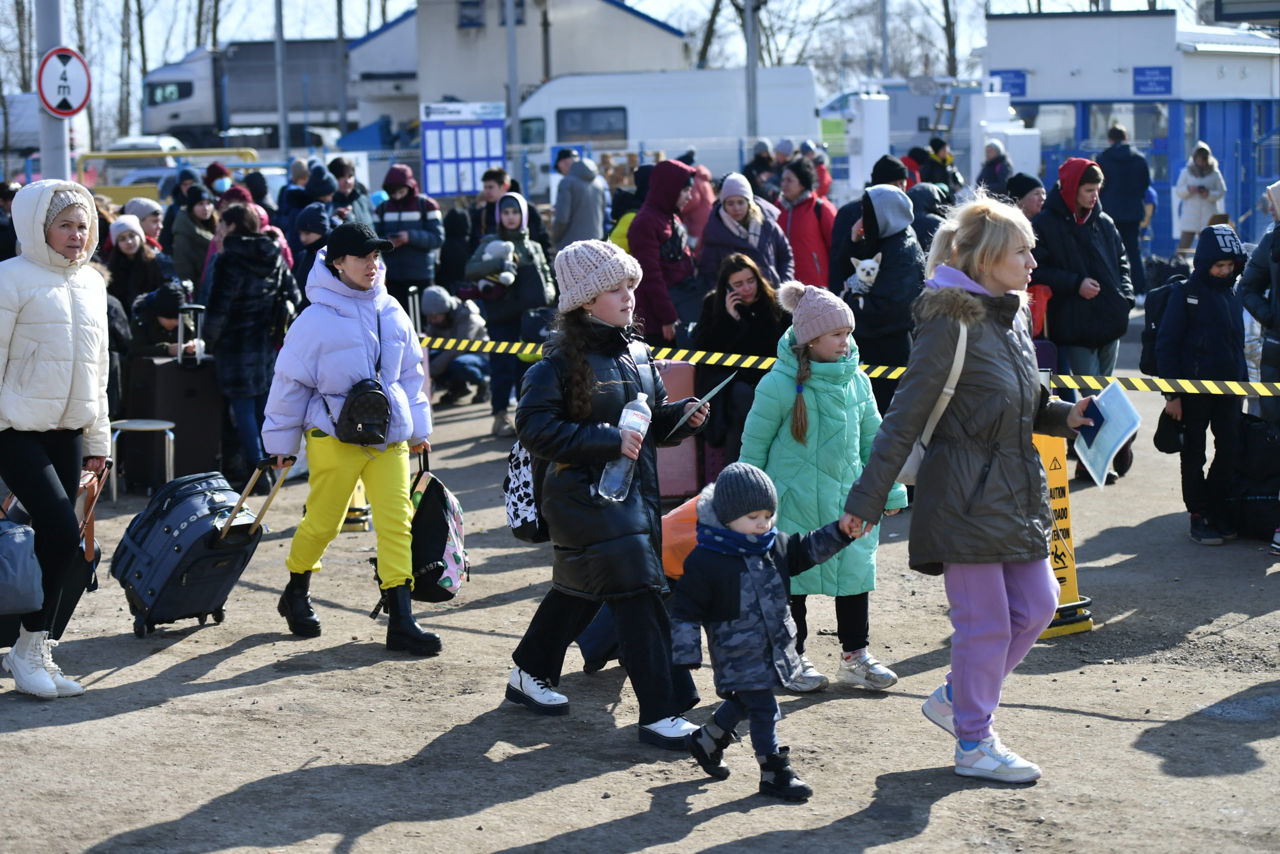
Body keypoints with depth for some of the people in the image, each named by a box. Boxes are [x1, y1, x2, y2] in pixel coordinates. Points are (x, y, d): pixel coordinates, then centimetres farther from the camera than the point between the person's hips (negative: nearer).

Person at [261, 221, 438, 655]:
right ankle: (296, 593, 33)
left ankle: (401, 619, -3)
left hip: (388, 433, 4)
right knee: (323, 520, 5)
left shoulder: (391, 312, 6)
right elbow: (290, 380, -3)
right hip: (333, 436, -4)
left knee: (397, 518, -4)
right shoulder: (317, 318, -10)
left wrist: (417, 426, 20)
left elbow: (410, 371, 18)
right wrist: (281, 440, 2)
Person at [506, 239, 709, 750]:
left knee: (578, 590, 20)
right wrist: (608, 440, -24)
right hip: (587, 496, -8)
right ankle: (659, 713, -7)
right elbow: (534, 428, -20)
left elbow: (653, 416, 21)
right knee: (638, 595, -12)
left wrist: (683, 415, -1)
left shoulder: (636, 354, 9)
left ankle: (529, 674, 39)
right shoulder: (562, 362, -15)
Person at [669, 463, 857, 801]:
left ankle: (705, 742, 43)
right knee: (763, 709, -6)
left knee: (743, 703, 21)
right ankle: (774, 773, 5)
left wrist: (841, 532, 1)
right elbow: (686, 611, -15)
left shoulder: (775, 546, 1)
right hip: (737, 656, -7)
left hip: (773, 647, 7)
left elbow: (807, 549, 16)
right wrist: (686, 656, -15)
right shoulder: (705, 561, -19)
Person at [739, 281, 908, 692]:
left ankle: (855, 655, 24)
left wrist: (889, 489, 15)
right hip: (795, 502, -5)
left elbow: (873, 436, 13)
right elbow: (754, 443, -5)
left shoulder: (855, 379, 1)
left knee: (855, 574, 9)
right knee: (793, 581, 6)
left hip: (848, 498, 5)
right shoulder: (780, 384, -14)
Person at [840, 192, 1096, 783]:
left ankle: (955, 698, 29)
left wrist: (1066, 416, 2)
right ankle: (974, 744, 15)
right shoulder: (949, 321, -15)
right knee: (986, 622, -1)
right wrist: (865, 500, -17)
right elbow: (905, 417, -15)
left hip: (1015, 490, 9)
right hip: (964, 494, -9)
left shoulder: (1013, 317, 10)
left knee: (1037, 603, 12)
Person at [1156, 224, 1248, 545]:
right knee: (1194, 455, 4)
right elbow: (1166, 344, -9)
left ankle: (1216, 507, 19)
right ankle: (1199, 516, 12)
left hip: (1228, 388, 6)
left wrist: (1242, 381, 15)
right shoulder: (1186, 293, -8)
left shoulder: (1233, 294, 10)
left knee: (1230, 449, 5)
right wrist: (1172, 393, -12)